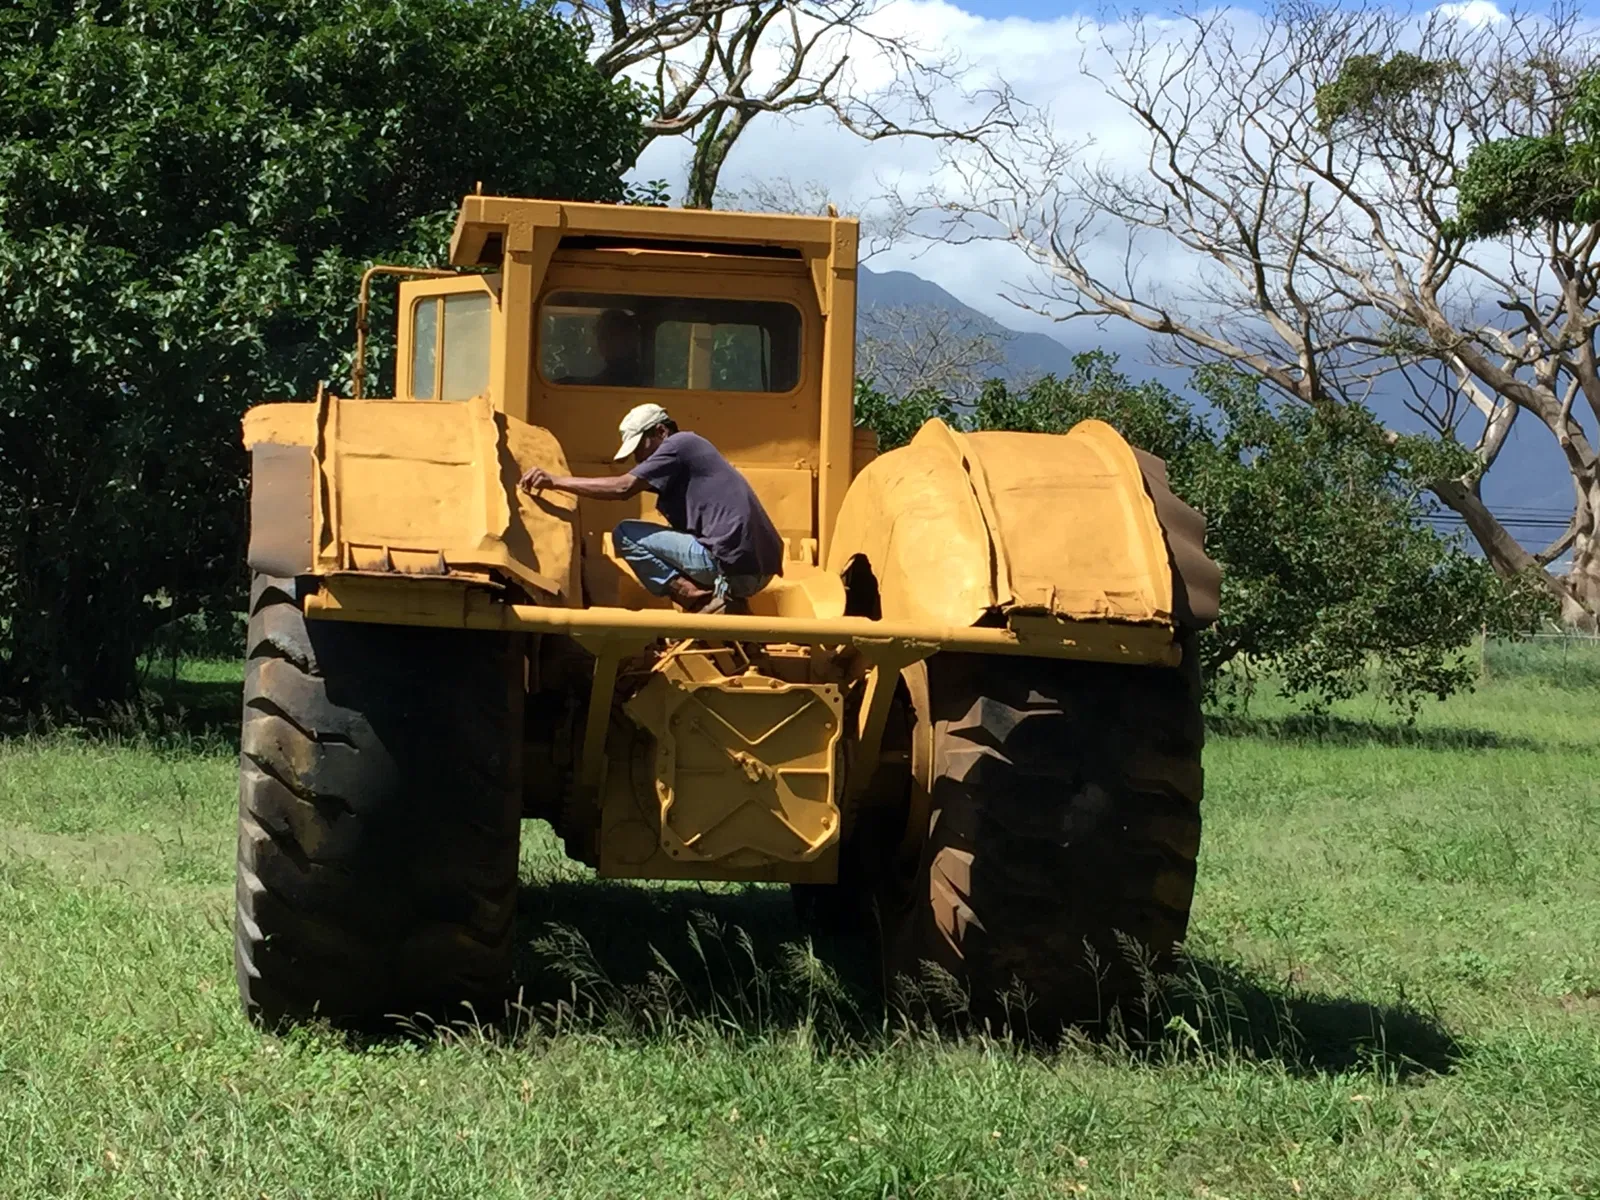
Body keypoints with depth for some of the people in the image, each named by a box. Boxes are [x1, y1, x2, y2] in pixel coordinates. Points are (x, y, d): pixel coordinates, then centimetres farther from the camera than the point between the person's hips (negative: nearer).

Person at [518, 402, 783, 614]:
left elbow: (623, 487, -13)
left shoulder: (679, 444, -2)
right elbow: (684, 530, 27)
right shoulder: (693, 451, 27)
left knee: (625, 534, -3)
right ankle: (717, 595, 8)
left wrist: (555, 481, -11)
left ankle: (699, 600, -11)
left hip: (732, 563, -10)